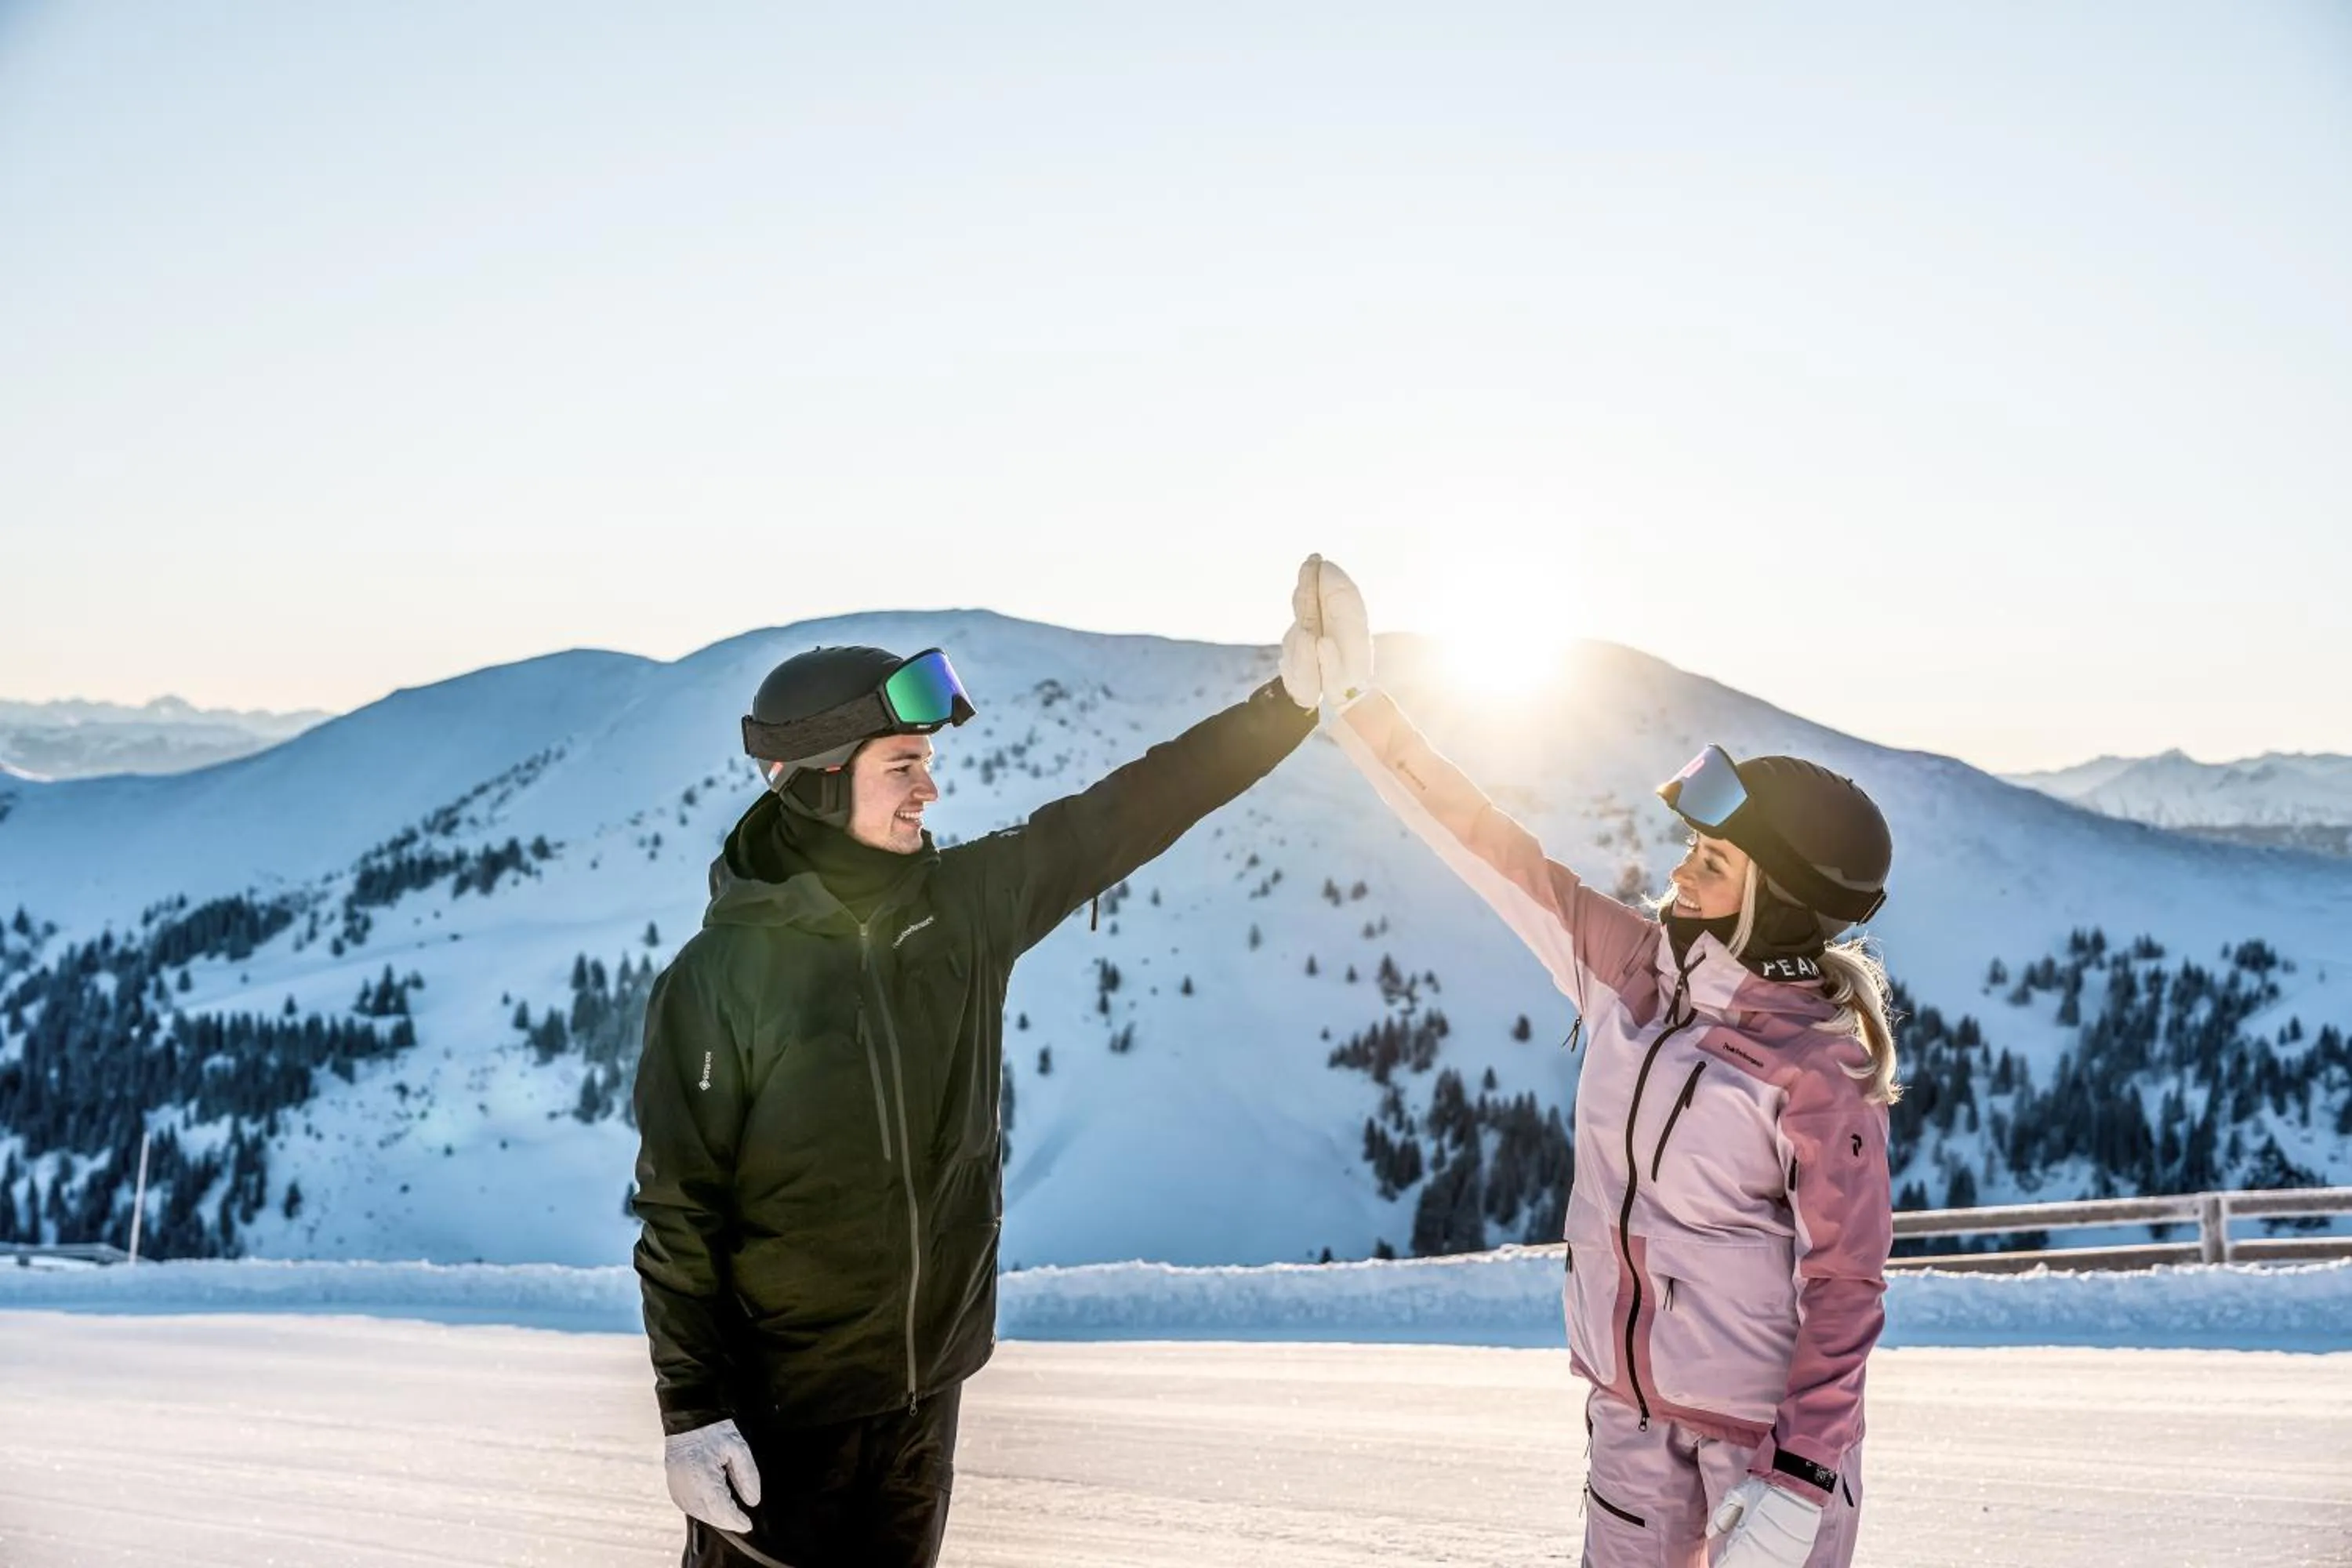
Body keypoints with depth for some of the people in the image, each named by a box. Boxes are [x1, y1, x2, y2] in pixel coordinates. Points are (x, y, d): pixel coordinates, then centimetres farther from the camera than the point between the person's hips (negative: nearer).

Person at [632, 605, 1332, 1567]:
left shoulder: (966, 906, -2)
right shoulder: (720, 975, -15)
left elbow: (1122, 816, 1)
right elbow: (680, 1214, -12)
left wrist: (1292, 698, -4)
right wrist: (690, 1409, -14)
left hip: (925, 1382, 5)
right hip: (778, 1400, -5)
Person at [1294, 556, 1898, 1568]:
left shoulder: (1819, 1074, -21)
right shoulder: (1633, 970, -6)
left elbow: (1844, 1291, -16)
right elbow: (1494, 850, -2)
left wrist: (1800, 1484, -21)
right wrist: (1356, 697, -3)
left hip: (1766, 1426, -6)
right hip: (1630, 1407, 6)